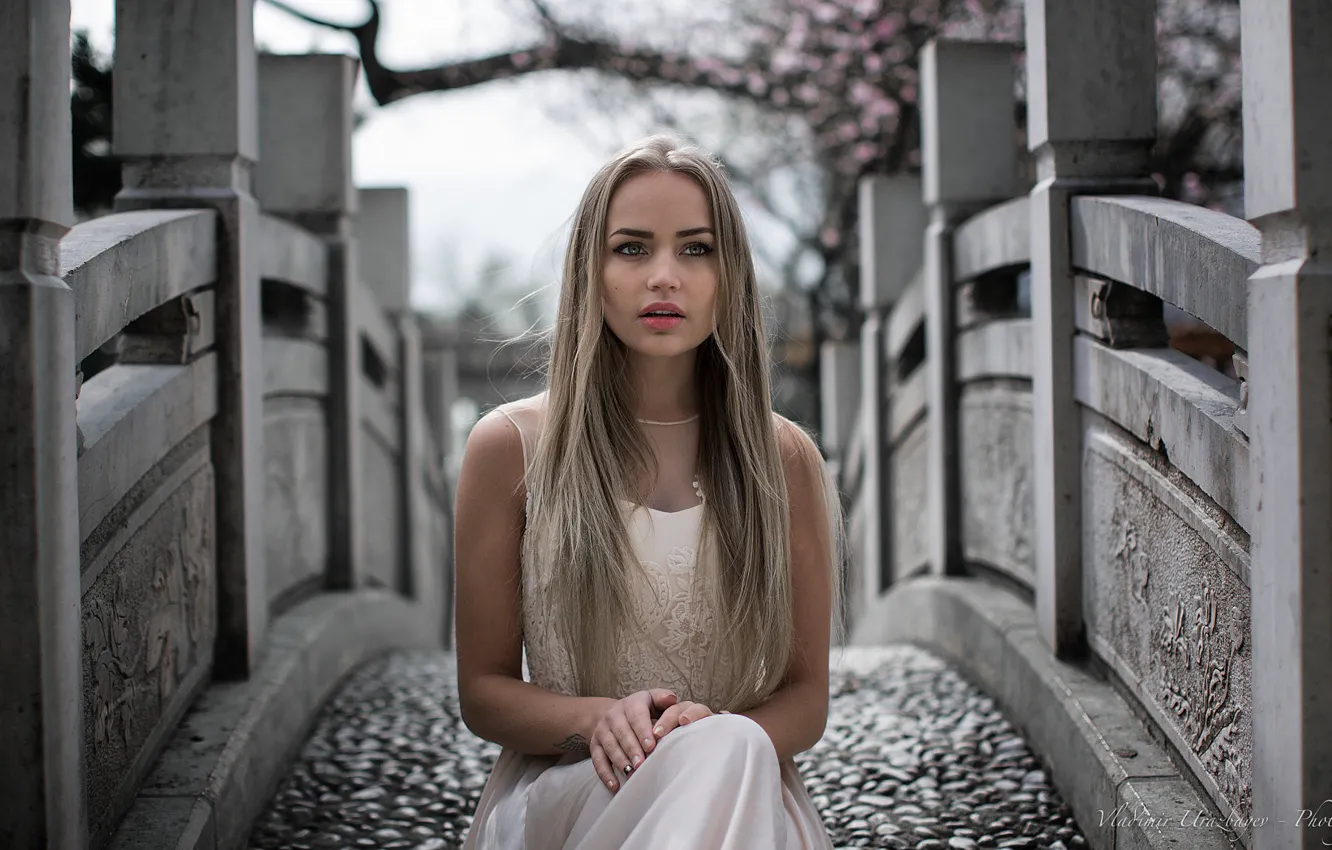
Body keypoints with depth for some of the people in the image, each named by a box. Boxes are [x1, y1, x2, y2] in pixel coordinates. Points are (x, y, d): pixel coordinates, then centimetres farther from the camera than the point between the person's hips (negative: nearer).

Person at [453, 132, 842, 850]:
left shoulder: (783, 459, 8)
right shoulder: (510, 446, 3)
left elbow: (805, 696, 10)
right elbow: (482, 691, 6)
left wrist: (726, 736, -14)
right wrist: (596, 718, -16)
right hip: (560, 788, -2)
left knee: (730, 749, -35)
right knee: (724, 756, -35)